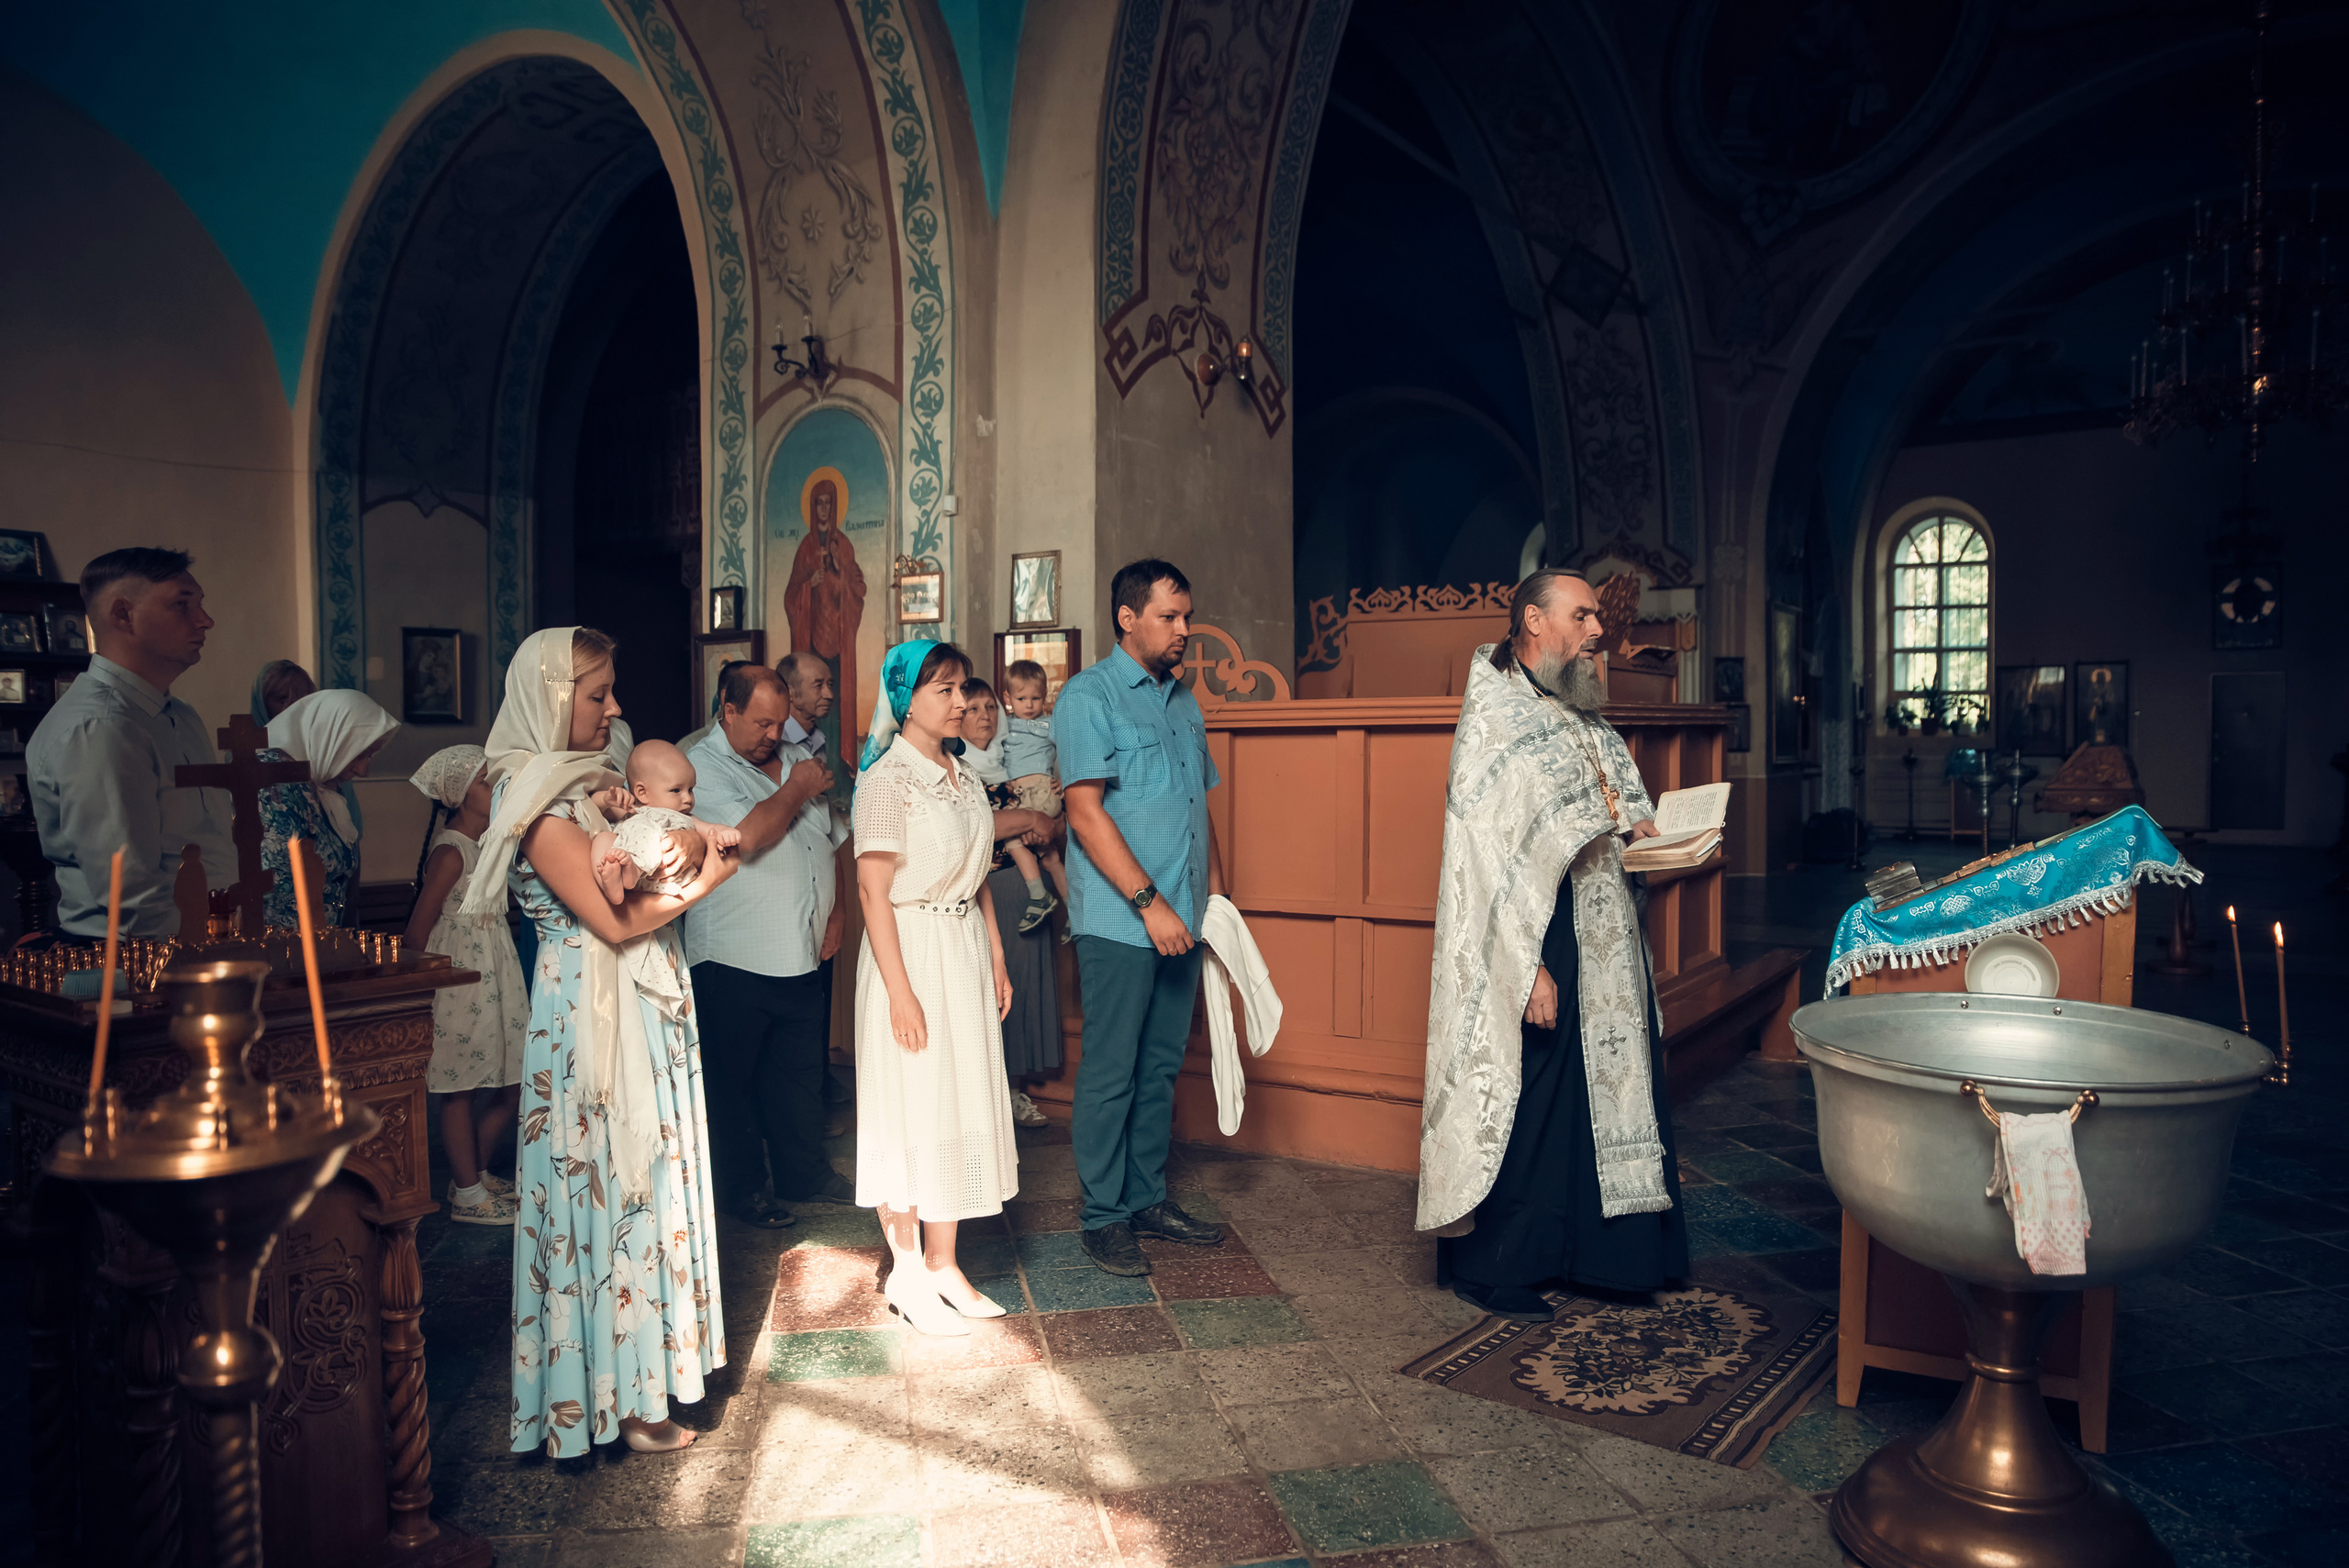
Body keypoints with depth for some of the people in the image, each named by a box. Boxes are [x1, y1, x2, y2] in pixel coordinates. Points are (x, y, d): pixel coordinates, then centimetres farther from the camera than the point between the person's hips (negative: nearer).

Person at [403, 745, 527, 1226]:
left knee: (512, 1083, 11)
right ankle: (467, 1195, 14)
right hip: (460, 981, -8)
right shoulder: (451, 852, -16)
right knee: (461, 1089, 3)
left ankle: (476, 1172, 29)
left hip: (497, 977, 8)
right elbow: (418, 929, -13)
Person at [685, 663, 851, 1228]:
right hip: (734, 963, -6)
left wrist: (835, 912, 10)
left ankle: (805, 1174, 30)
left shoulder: (797, 757, 12)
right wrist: (797, 790, -12)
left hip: (802, 957, 6)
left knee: (801, 1073, 16)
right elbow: (748, 835, -27)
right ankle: (742, 1187, 22)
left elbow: (832, 841, 20)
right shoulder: (702, 767, -10)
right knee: (736, 1080, 8)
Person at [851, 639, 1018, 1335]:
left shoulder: (963, 776, 10)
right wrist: (900, 990, -19)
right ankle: (906, 1271, 16)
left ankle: (944, 1264, 22)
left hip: (965, 951, 7)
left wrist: (997, 961, 14)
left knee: (962, 1107, 11)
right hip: (911, 952, -7)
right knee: (909, 1109, 1)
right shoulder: (887, 778, -13)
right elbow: (873, 890, -16)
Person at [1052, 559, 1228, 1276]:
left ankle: (1148, 1197, 24)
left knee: (1161, 1068, 13)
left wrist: (1215, 894, 14)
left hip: (1180, 921, 7)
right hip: (1118, 922, -7)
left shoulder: (1183, 699, 17)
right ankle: (1103, 1216, 11)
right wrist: (1148, 902, -17)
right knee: (1111, 1074, 0)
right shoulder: (1089, 695, -6)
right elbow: (1086, 812, -14)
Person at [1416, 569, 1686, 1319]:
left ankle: (1579, 1250, 25)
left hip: (1600, 946, 9)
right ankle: (1490, 1265, 14)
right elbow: (1490, 855, -18)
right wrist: (1528, 968, -23)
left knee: (1603, 1091, 12)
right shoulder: (1493, 719, -12)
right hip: (1533, 945, -9)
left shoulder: (1580, 719, 15)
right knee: (1518, 1108, -1)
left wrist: (1644, 833, 1)